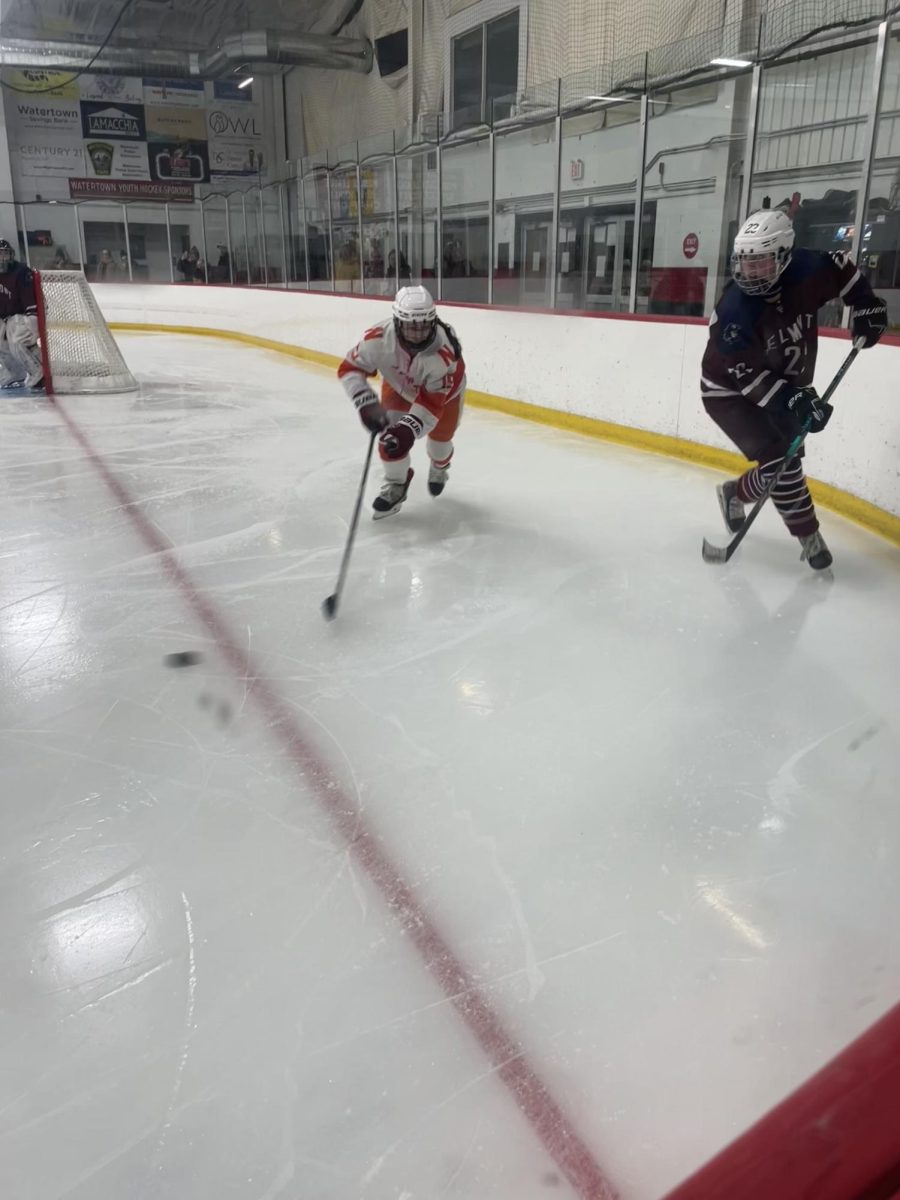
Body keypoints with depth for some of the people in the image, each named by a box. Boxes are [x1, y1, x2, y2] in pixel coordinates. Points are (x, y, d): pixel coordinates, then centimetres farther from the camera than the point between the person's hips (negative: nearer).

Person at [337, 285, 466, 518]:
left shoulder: (443, 352, -44)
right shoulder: (379, 338, -39)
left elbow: (432, 401, -42)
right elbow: (350, 368, -27)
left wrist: (409, 428, -55)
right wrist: (366, 403, -40)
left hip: (444, 387, -2)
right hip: (398, 383, 2)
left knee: (440, 436, 9)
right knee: (391, 432, -11)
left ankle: (439, 468, 47)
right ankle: (396, 484, 13)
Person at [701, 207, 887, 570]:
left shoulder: (807, 270, -17)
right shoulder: (734, 311, -30)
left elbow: (841, 267, 7)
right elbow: (750, 376, -29)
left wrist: (864, 303, -2)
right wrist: (794, 401, -37)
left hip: (785, 384, 6)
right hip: (730, 391, -6)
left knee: (787, 456, 6)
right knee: (779, 459, -17)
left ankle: (735, 494, 32)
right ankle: (808, 536, -1)